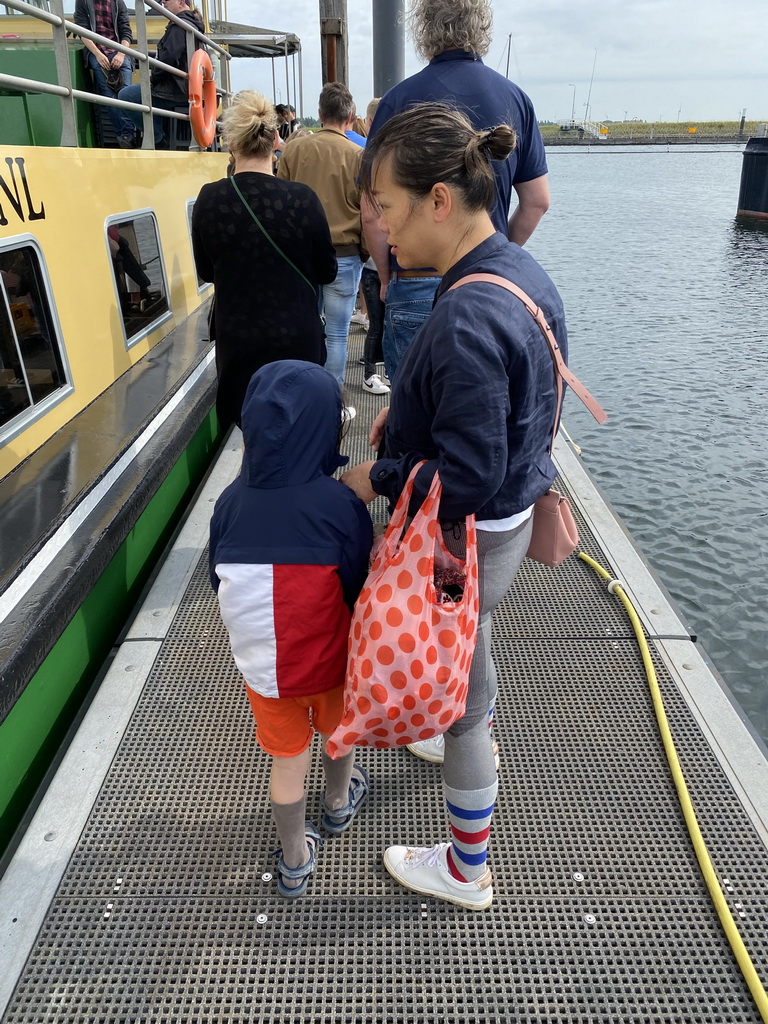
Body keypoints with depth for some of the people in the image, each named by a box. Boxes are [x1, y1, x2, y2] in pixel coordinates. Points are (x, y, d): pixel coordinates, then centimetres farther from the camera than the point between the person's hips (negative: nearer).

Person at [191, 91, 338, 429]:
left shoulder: (209, 199, -8)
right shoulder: (301, 199, -14)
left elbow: (206, 271, 7)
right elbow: (327, 272, -1)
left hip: (236, 341, 2)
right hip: (296, 338, -1)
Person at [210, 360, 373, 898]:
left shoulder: (232, 502, -15)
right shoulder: (342, 505, -24)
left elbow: (220, 582, -1)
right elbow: (360, 594, -15)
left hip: (262, 666, 1)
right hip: (328, 661, -1)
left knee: (288, 760, 22)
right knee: (338, 730, 30)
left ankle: (295, 859, 41)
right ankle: (339, 802, 57)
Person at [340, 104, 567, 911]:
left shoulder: (464, 321, -32)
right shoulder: (521, 270, -2)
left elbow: (467, 480, -30)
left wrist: (379, 477, -15)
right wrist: (407, 412, 6)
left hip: (468, 538, -9)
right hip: (513, 511, 9)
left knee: (456, 694, 12)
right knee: (472, 649, 34)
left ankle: (466, 872, 36)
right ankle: (477, 744, 65)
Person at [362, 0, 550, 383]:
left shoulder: (400, 100, -7)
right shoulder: (515, 98, 5)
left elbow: (373, 212, -8)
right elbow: (537, 201, 9)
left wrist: (387, 278, 7)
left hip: (418, 287, -4)